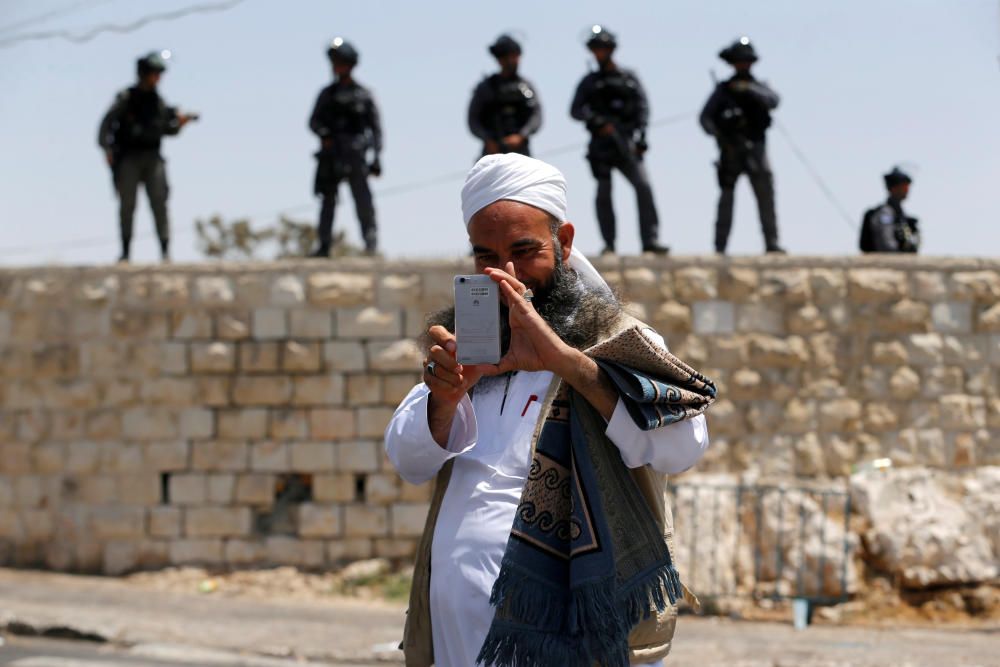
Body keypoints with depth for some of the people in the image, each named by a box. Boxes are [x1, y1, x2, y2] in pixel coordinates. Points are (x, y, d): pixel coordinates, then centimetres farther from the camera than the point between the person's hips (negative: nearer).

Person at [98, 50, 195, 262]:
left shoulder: (158, 101, 10)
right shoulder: (126, 98, -2)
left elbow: (167, 129, 17)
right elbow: (107, 123, -6)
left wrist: (181, 121, -3)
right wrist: (106, 148, -18)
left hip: (152, 158, 3)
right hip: (129, 158, -3)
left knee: (159, 204, -7)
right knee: (127, 204, -5)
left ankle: (165, 251, -8)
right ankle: (126, 251, 1)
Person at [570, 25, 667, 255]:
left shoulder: (629, 78, 11)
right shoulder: (590, 82, 12)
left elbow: (642, 107, 5)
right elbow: (575, 110, 4)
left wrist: (638, 137, -8)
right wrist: (598, 121, -13)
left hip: (626, 144, 0)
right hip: (601, 146, 0)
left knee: (644, 186, -12)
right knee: (603, 194, -3)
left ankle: (650, 240, -12)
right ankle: (609, 243, 3)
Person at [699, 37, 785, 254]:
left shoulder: (759, 88, 12)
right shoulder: (723, 89, 9)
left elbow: (773, 101, -10)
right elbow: (705, 117, 2)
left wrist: (749, 90, -22)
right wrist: (716, 133, -16)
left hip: (755, 149, 1)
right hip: (730, 150, -1)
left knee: (766, 196, -7)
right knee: (726, 197, -3)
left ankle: (772, 244, -8)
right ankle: (720, 246, -2)